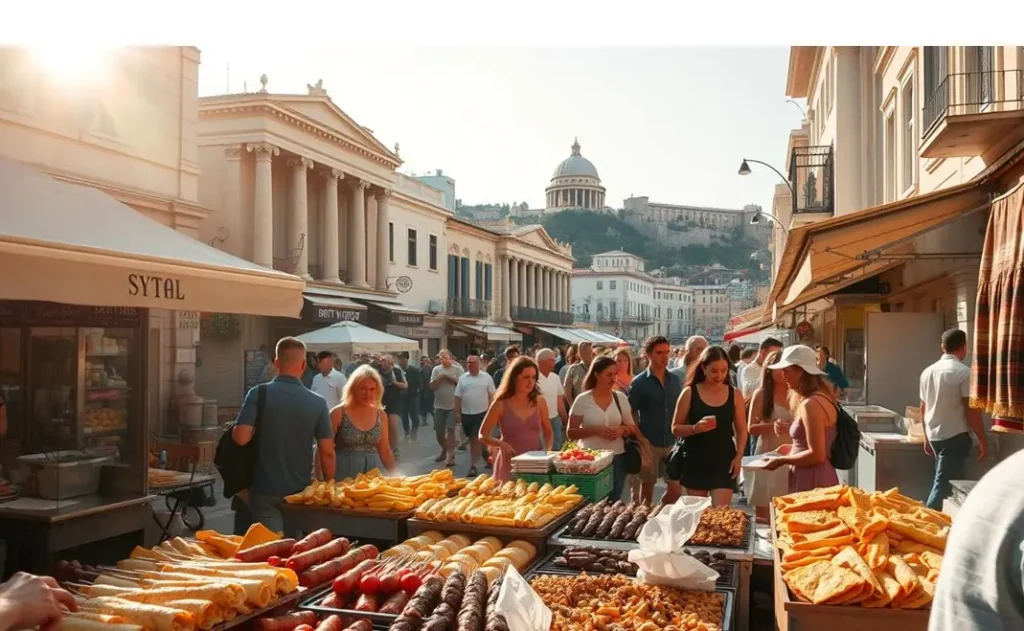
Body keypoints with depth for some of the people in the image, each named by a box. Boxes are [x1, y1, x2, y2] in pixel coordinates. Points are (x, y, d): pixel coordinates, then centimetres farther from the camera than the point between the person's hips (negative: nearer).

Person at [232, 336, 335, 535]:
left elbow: (241, 438, -20)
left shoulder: (258, 394, -11)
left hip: (265, 490, -2)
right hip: (301, 491, 2)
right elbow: (327, 453, -4)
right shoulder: (318, 402, -6)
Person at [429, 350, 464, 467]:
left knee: (450, 430, -9)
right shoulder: (436, 369, 5)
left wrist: (449, 378, -12)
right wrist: (439, 378, -14)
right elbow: (431, 386, 1)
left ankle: (450, 456, -5)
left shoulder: (458, 369, -3)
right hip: (439, 405, 4)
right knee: (438, 431, 9)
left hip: (453, 405, -4)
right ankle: (445, 450, 32)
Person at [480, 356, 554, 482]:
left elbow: (548, 432, 14)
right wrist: (502, 444, -18)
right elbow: (483, 435, -1)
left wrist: (547, 449, -5)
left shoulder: (539, 401, 2)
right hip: (510, 463, -2)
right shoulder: (501, 404, -6)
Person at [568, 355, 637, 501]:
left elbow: (632, 427, 10)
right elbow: (571, 433, -5)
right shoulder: (583, 400, -5)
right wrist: (596, 430, -19)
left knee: (614, 503, 9)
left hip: (617, 458, 3)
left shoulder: (620, 398, 4)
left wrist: (622, 430, -12)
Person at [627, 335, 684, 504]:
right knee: (647, 487, 8)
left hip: (672, 443, 4)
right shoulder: (639, 382, -7)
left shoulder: (676, 380, 6)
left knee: (676, 489, 6)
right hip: (649, 443, -4)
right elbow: (629, 413, -6)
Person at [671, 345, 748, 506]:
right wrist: (695, 428, -21)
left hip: (724, 460, 1)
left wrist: (739, 456, -4)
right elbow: (675, 429, -2)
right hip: (695, 460, -1)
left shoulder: (734, 394, 3)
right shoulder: (690, 393, -3)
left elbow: (741, 430, 9)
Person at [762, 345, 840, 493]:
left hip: (812, 483, -10)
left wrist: (781, 460, -12)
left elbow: (816, 455, -21)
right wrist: (791, 449, 17)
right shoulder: (821, 398, 11)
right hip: (818, 480, 10)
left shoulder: (811, 404, -19)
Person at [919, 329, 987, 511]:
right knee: (944, 485, -6)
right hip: (956, 436, -7)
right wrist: (982, 440, -6)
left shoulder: (928, 371, 8)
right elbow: (971, 409, -14)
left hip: (935, 436, 7)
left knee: (948, 483, 16)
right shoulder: (963, 372, -12)